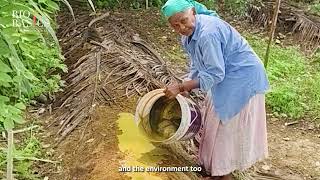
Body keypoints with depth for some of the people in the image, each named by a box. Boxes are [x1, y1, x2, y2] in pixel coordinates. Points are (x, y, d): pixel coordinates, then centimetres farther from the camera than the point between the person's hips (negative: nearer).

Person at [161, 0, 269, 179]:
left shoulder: (207, 33, -30)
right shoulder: (189, 34, 1)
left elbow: (214, 74, -28)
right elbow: (197, 65, 13)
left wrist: (181, 87, -25)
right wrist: (186, 90, 9)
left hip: (241, 78, -10)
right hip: (226, 76, 10)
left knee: (227, 125, 2)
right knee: (216, 119, 20)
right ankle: (214, 163, 40)